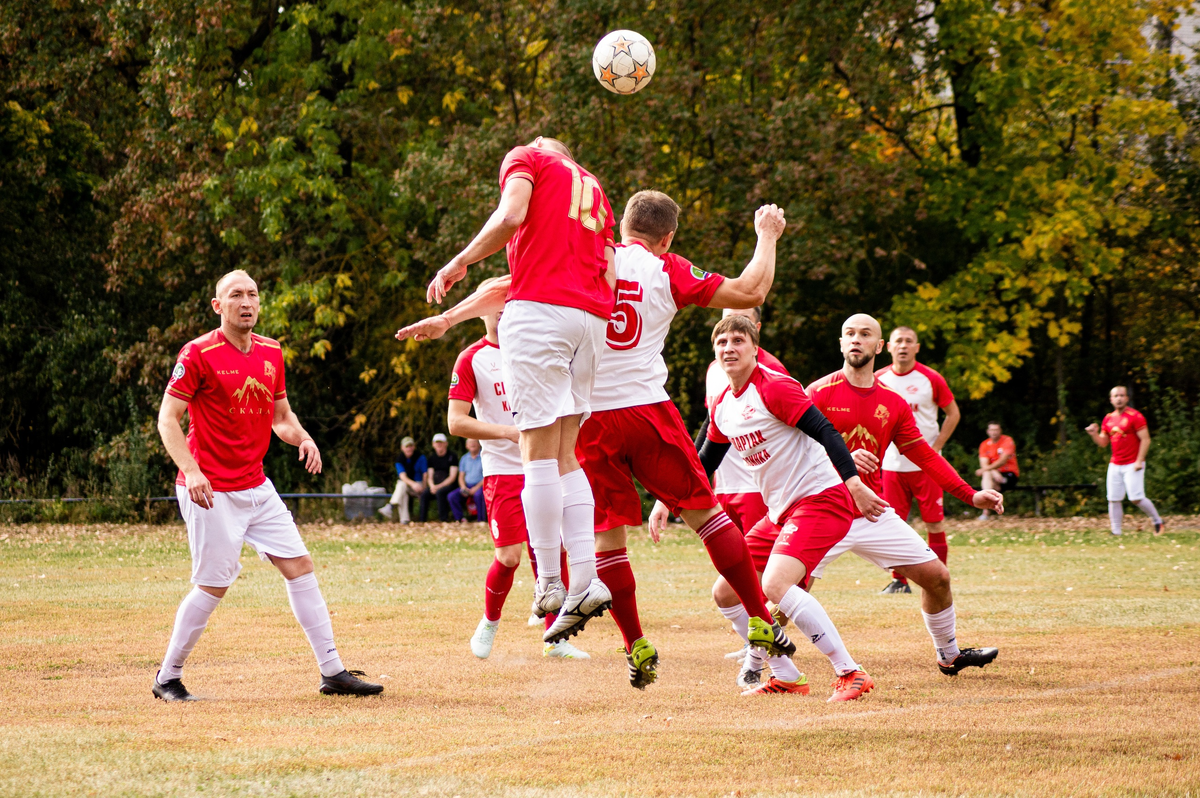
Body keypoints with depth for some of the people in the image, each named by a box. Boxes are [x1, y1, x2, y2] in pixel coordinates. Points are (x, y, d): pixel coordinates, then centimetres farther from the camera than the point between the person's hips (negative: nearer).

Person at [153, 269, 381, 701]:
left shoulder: (270, 353, 9)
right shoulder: (199, 354, -12)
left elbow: (281, 415, 20)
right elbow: (168, 419, -13)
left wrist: (302, 438, -3)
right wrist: (191, 470, -26)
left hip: (256, 486, 7)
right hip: (211, 491, -7)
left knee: (299, 565, 3)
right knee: (213, 585, -6)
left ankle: (332, 672, 8)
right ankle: (167, 678, 10)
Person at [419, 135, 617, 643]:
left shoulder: (525, 160, 11)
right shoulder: (592, 188, 28)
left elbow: (510, 217, -10)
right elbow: (609, 272, 20)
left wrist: (458, 263, -2)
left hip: (539, 310, -6)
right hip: (592, 318, 6)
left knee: (539, 453, -5)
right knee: (564, 455, 10)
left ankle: (550, 583, -6)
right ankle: (586, 582, -2)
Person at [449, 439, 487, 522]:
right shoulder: (464, 458, 17)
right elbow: (461, 477, 16)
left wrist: (477, 487, -17)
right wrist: (463, 487, -6)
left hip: (480, 485, -5)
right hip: (467, 485, 5)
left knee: (478, 495, -39)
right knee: (452, 496, -22)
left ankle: (481, 521, -29)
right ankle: (461, 519, -19)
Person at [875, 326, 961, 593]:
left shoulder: (931, 379, -4)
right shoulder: (878, 380, 3)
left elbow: (953, 414, 4)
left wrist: (935, 447, -5)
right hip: (892, 463, 2)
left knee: (934, 521, -2)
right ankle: (899, 580, 9)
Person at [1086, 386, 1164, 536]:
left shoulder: (1135, 416, -8)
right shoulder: (1108, 419, 12)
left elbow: (1145, 439, -11)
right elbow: (1103, 443, 18)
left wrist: (1139, 461, -18)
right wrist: (1094, 434, -3)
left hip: (1132, 465, -6)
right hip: (1115, 466, 6)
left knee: (1136, 498, -13)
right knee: (1113, 499, 1)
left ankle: (1157, 521, 7)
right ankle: (1116, 532, 6)